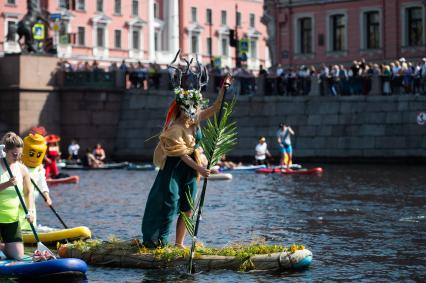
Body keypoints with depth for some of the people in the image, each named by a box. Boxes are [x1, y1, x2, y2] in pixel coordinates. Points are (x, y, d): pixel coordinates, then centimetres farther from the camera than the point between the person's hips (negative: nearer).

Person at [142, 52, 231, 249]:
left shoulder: (196, 120, 1)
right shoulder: (175, 128, -21)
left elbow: (215, 108, 10)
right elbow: (182, 154, -23)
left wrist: (223, 89, 1)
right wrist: (198, 168, -27)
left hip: (189, 172, 8)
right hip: (174, 169, -8)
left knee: (187, 210, 6)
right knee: (169, 204, -8)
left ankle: (179, 243, 13)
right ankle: (155, 242, -3)